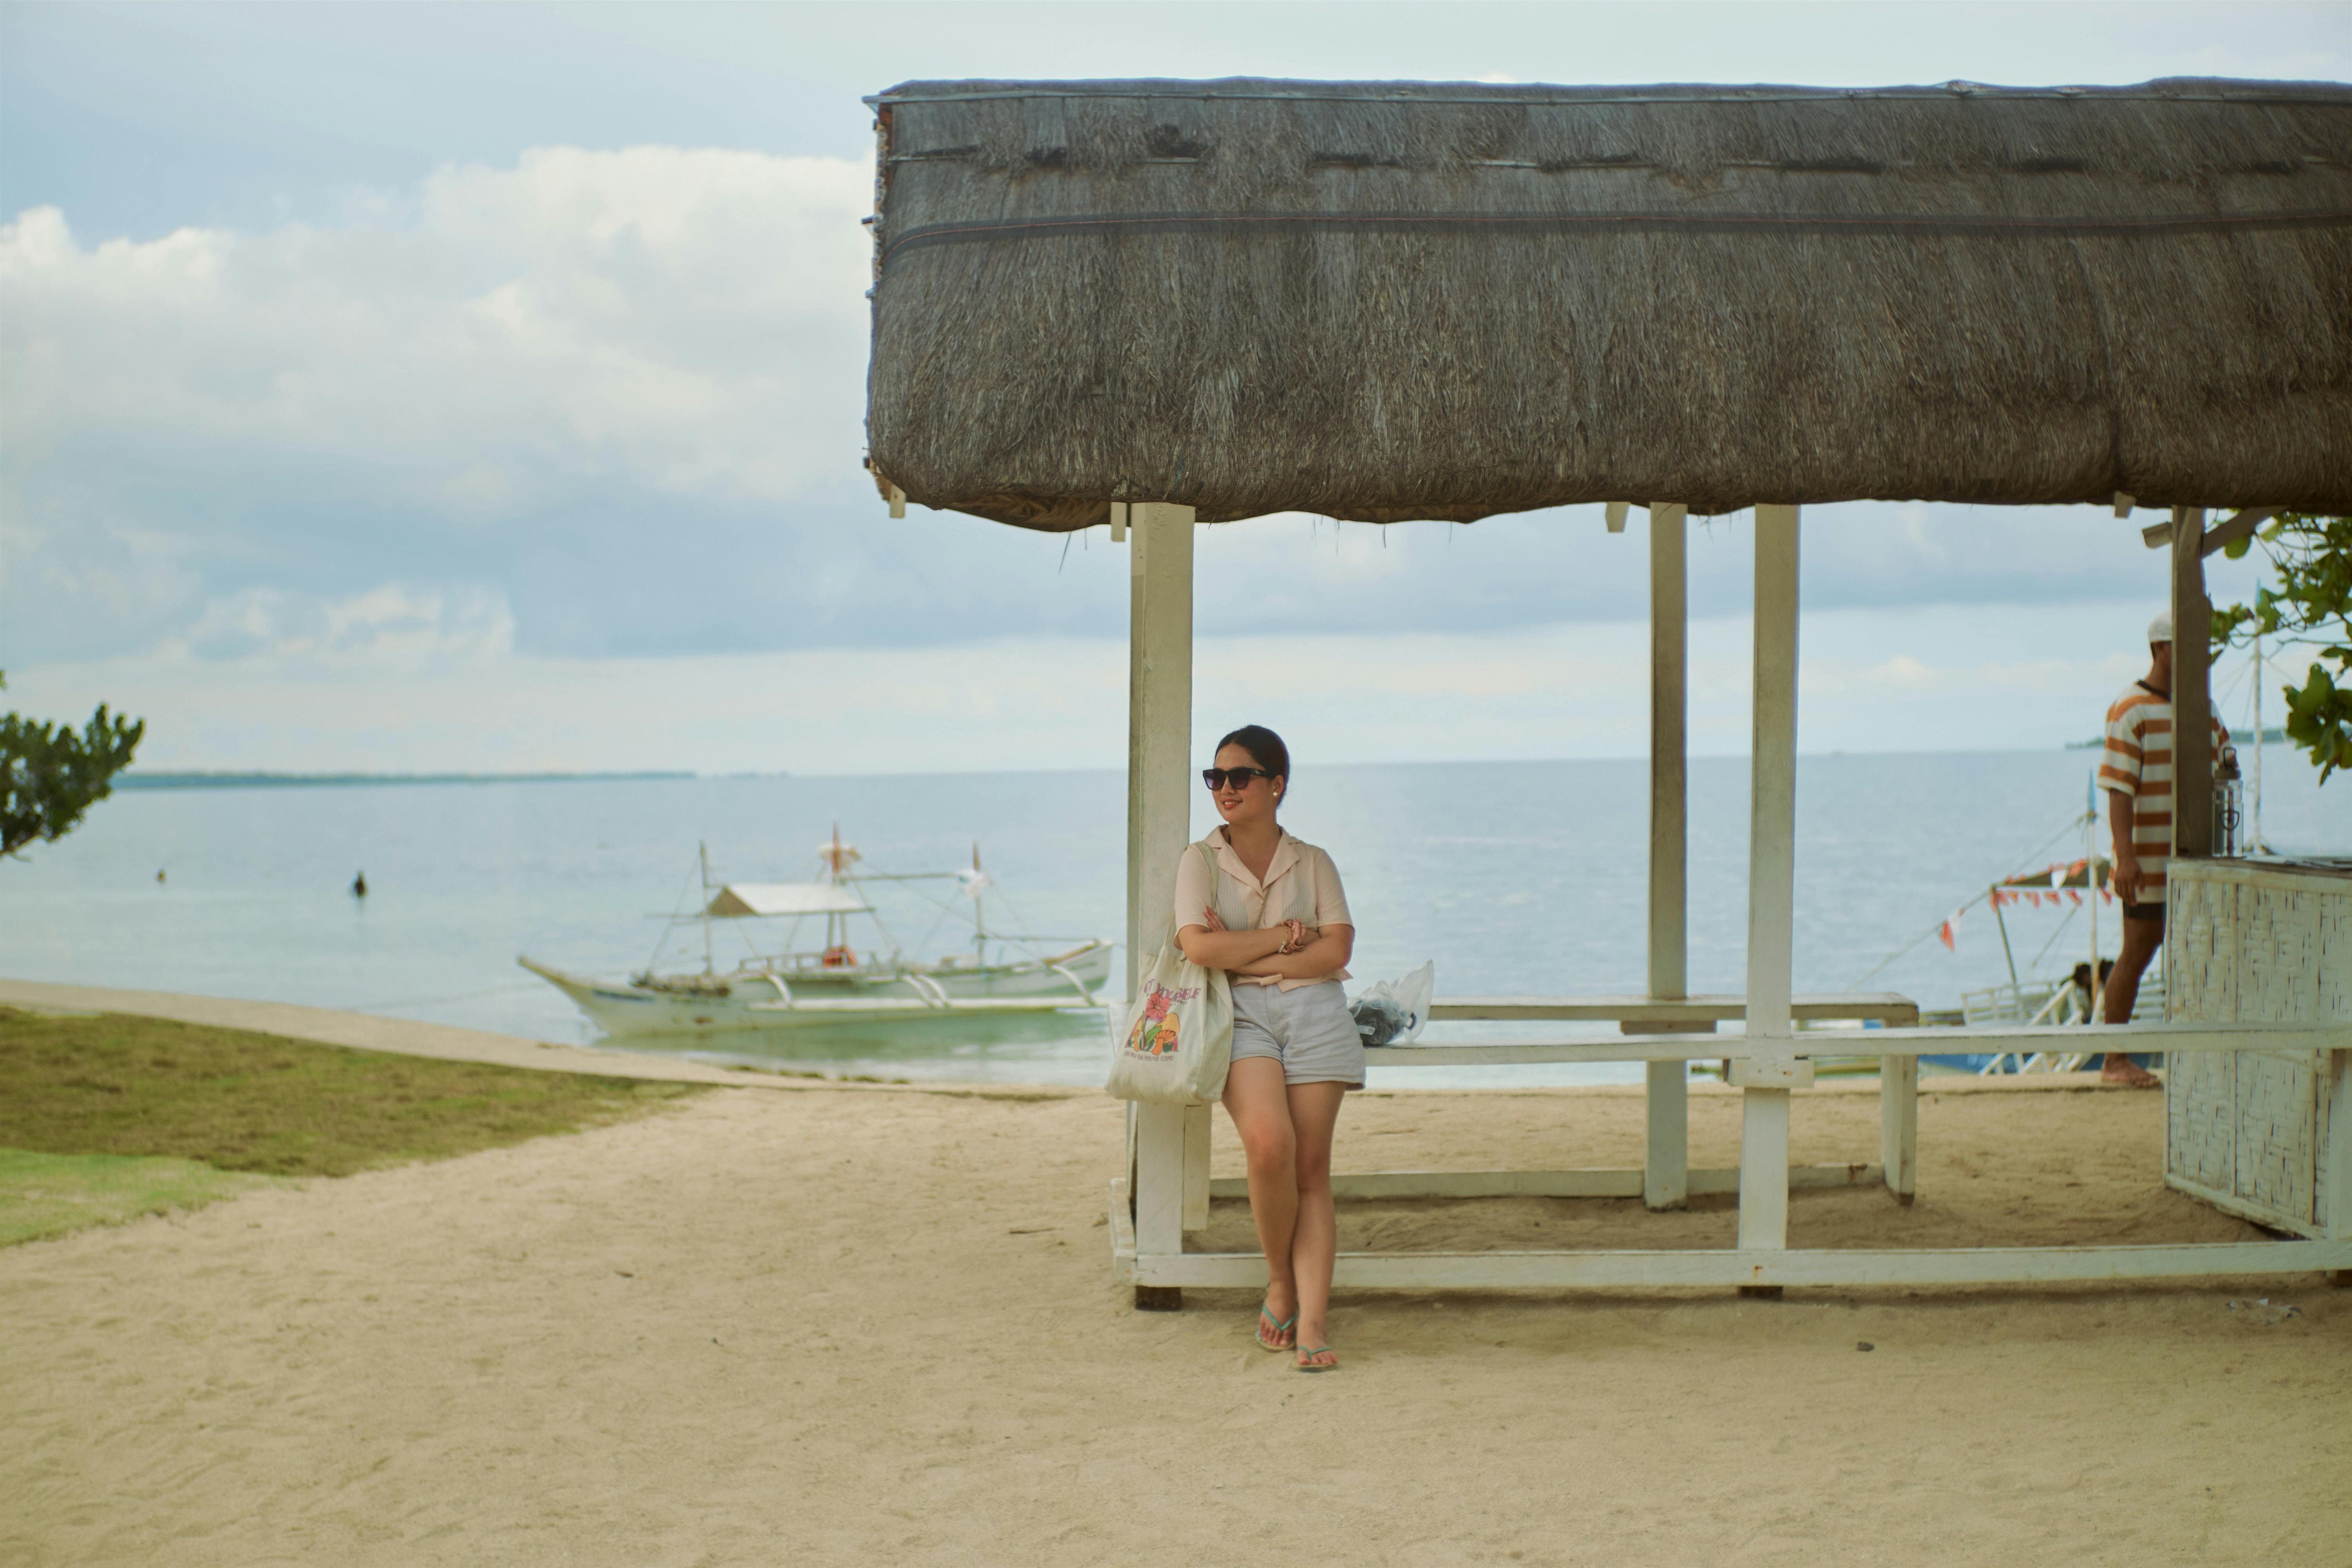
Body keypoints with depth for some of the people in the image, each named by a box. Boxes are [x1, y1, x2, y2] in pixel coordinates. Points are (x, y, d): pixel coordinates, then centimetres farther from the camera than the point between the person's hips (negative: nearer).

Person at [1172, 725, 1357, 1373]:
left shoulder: (1312, 863, 13)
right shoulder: (1201, 861, 10)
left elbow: (1337, 950, -1)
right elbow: (1200, 947, -6)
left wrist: (1245, 955, -7)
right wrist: (1285, 937, -4)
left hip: (1313, 1012, 1)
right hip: (1240, 1015, -1)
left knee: (1311, 1168, -7)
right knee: (1269, 1144, -24)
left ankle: (1312, 1322, -11)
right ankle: (1280, 1282, 0)